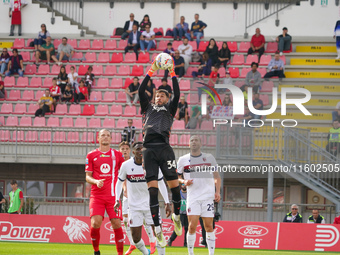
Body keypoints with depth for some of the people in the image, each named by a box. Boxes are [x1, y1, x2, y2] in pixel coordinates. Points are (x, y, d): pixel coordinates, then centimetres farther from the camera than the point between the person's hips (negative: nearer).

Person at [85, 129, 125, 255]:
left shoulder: (117, 155, 10)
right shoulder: (91, 155, 9)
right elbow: (88, 176, 9)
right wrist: (96, 182, -12)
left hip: (113, 196, 1)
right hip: (96, 196, -1)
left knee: (116, 223, -9)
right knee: (95, 223, -16)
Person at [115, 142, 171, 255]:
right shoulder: (126, 165, -7)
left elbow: (161, 184, 5)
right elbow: (119, 183, 7)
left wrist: (167, 203, 1)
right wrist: (117, 200, -5)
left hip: (151, 204, 0)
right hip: (134, 206, 0)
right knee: (136, 239, -1)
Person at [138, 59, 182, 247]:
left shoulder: (169, 109, 20)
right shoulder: (148, 108, 25)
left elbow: (177, 95, 6)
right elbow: (141, 91, 15)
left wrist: (172, 74, 6)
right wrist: (151, 72, 13)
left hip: (164, 148, -1)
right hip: (149, 150, 1)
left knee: (174, 185, -4)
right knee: (152, 189, -6)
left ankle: (176, 216, 23)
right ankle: (157, 229, -8)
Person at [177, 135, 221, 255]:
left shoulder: (209, 158, 9)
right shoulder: (183, 159, 8)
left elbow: (216, 177, 13)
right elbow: (177, 177, 15)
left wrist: (217, 191, 0)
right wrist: (184, 181, -7)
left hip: (208, 195, 0)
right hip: (193, 197, 0)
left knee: (209, 226, -3)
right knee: (192, 226, -10)